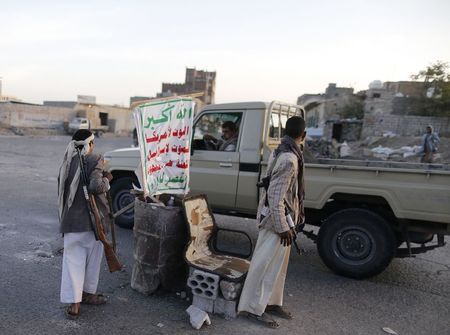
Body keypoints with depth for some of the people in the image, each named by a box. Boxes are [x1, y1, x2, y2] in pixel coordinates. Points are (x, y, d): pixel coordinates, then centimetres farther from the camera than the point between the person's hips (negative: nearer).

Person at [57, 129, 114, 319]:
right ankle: (88, 293, 29)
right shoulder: (94, 159, -11)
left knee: (73, 260, 7)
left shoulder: (68, 162, 6)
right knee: (92, 258, 15)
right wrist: (106, 179, -4)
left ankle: (74, 303, 6)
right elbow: (96, 186, -22)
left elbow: (62, 188, 14)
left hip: (71, 219, 4)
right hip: (92, 218, -4)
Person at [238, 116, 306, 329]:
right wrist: (282, 226, -22)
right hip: (277, 218, -10)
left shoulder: (284, 152, 9)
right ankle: (252, 307, 11)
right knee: (266, 264, 0)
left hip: (282, 217, 10)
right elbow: (275, 196, -25)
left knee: (278, 264, 18)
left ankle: (272, 303, 30)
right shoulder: (288, 159, -23)